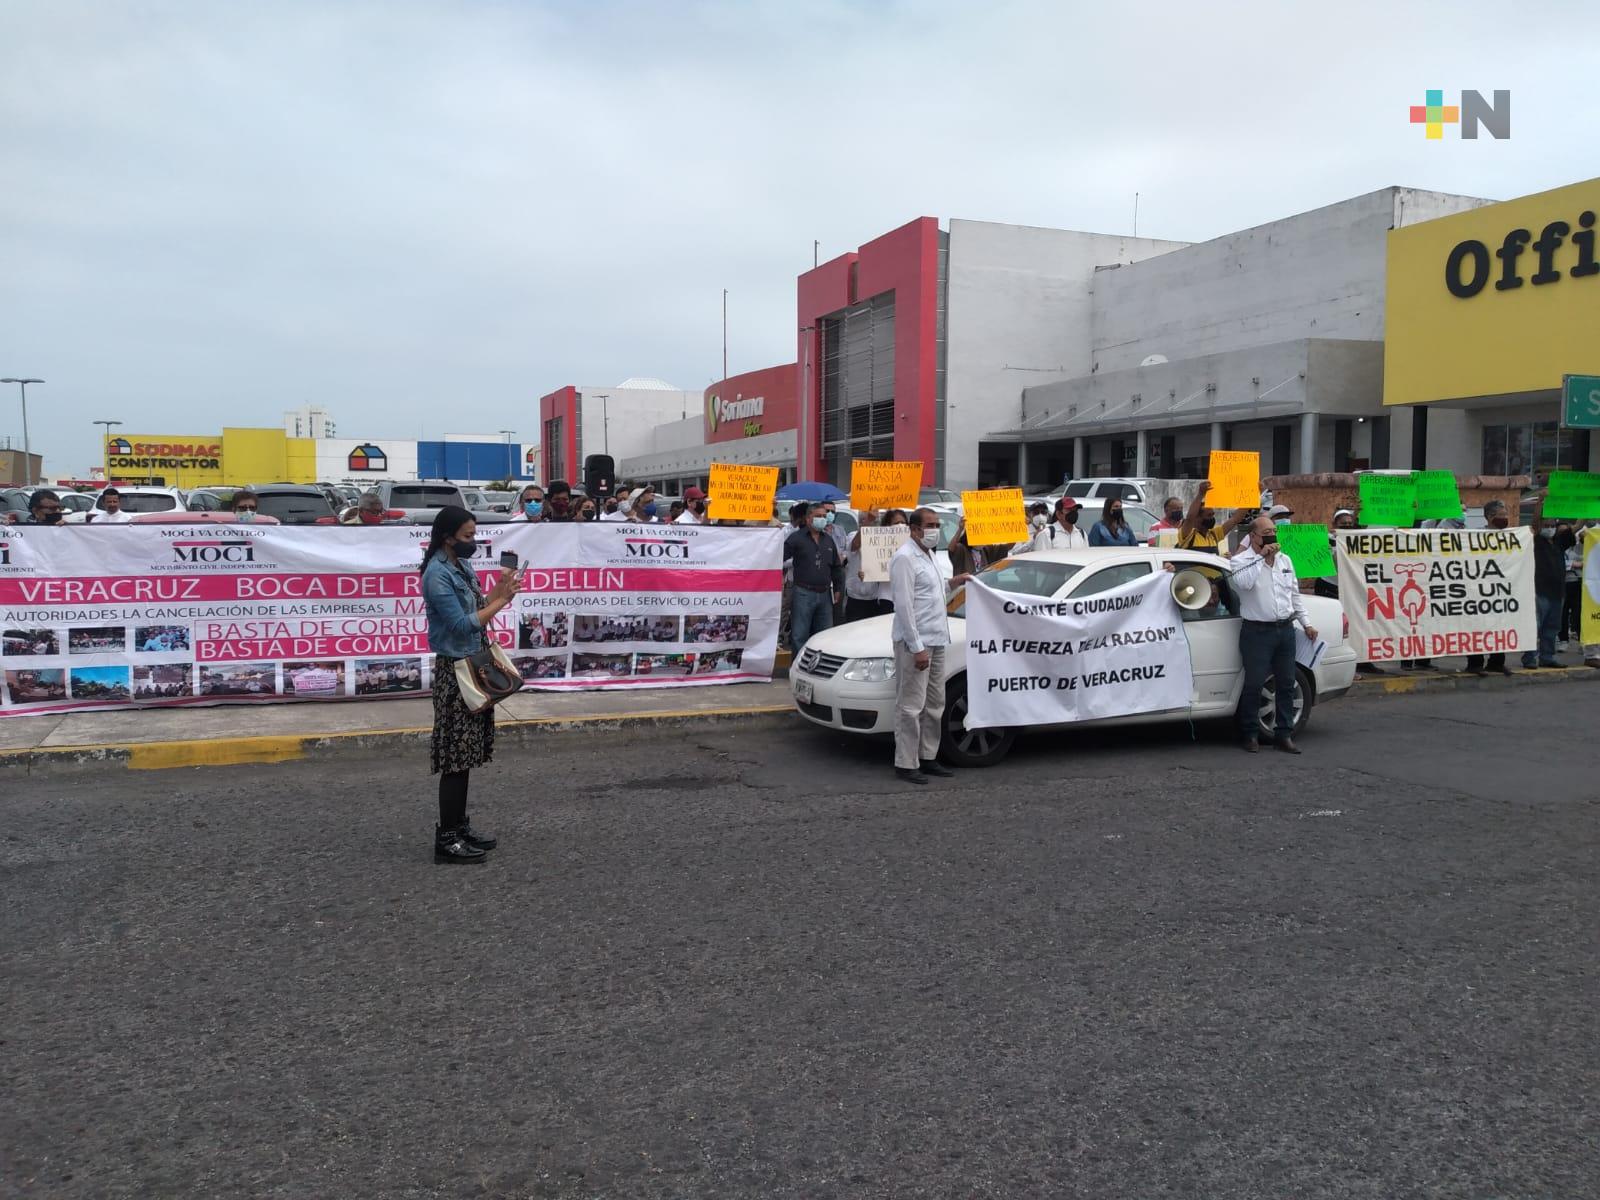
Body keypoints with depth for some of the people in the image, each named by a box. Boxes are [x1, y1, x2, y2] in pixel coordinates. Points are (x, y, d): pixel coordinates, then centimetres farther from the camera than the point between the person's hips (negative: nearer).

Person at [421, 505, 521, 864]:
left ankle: (459, 826, 23)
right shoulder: (437, 575, -17)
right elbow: (463, 625, -21)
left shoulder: (462, 566, 9)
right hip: (455, 669, -9)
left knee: (466, 752, 14)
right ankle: (446, 838, 3)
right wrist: (501, 599, -17)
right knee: (456, 755, -4)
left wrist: (498, 591, -3)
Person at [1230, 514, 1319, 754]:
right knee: (1254, 684, -3)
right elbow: (1243, 582, -27)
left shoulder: (1284, 560, 15)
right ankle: (1251, 734, 9)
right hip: (1257, 631, -6)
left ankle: (1285, 734, 15)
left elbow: (1295, 594, 22)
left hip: (1285, 629, 6)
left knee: (1286, 684, 8)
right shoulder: (1242, 561, -5)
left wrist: (1306, 623, 19)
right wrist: (1261, 557, -21)